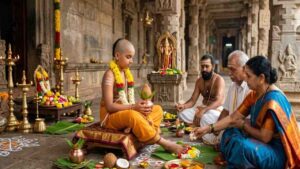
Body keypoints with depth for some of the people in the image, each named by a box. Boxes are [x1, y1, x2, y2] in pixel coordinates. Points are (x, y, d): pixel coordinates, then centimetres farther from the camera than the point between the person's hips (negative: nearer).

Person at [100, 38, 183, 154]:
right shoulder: (110, 75, -16)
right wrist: (133, 107, -27)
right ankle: (163, 142, -23)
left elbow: (129, 99, 8)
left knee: (157, 109, 3)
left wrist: (138, 107, -11)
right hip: (111, 116, -8)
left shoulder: (126, 73, 8)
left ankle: (149, 135, -22)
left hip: (127, 112, 9)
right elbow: (109, 106, -21)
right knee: (133, 115, -38)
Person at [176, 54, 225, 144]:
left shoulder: (219, 80, -16)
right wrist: (183, 106, -24)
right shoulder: (199, 81, 3)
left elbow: (218, 101, -29)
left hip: (217, 109, -6)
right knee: (182, 114, -19)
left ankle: (208, 137, -13)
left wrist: (203, 110, -45)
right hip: (203, 108, 6)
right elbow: (192, 100, 0)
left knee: (204, 117, -41)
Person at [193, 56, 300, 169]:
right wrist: (208, 128, -5)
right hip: (265, 143, 9)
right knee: (230, 133, 5)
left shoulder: (273, 100, -27)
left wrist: (244, 125, -9)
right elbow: (233, 118, 1)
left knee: (241, 146, -29)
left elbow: (264, 136, -26)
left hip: (278, 151, -9)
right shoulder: (254, 95, 1)